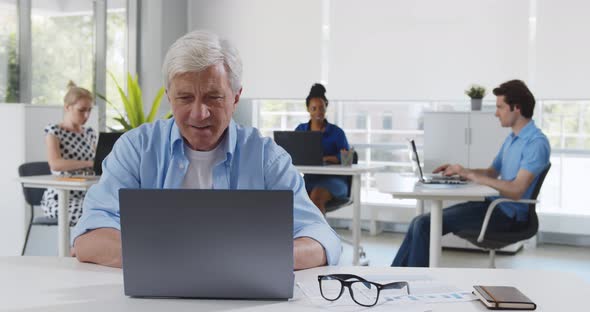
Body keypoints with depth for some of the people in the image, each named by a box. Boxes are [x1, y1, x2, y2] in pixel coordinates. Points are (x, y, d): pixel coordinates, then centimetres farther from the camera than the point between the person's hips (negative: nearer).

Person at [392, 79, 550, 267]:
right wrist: (459, 172, 7)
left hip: (507, 215, -9)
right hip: (492, 205, 9)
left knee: (425, 225, -17)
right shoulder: (512, 138, 16)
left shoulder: (537, 143, -17)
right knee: (421, 222, -1)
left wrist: (471, 175, -20)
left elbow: (516, 190, -25)